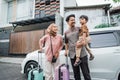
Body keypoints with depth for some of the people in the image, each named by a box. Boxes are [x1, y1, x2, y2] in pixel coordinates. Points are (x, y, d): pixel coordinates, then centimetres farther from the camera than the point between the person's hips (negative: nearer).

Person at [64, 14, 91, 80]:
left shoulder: (79, 29, 3)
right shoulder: (66, 32, 11)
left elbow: (88, 38, 0)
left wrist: (83, 42, -19)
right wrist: (66, 50, 8)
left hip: (82, 54, -2)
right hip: (72, 55, 3)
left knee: (86, 73, 2)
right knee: (76, 74, 13)